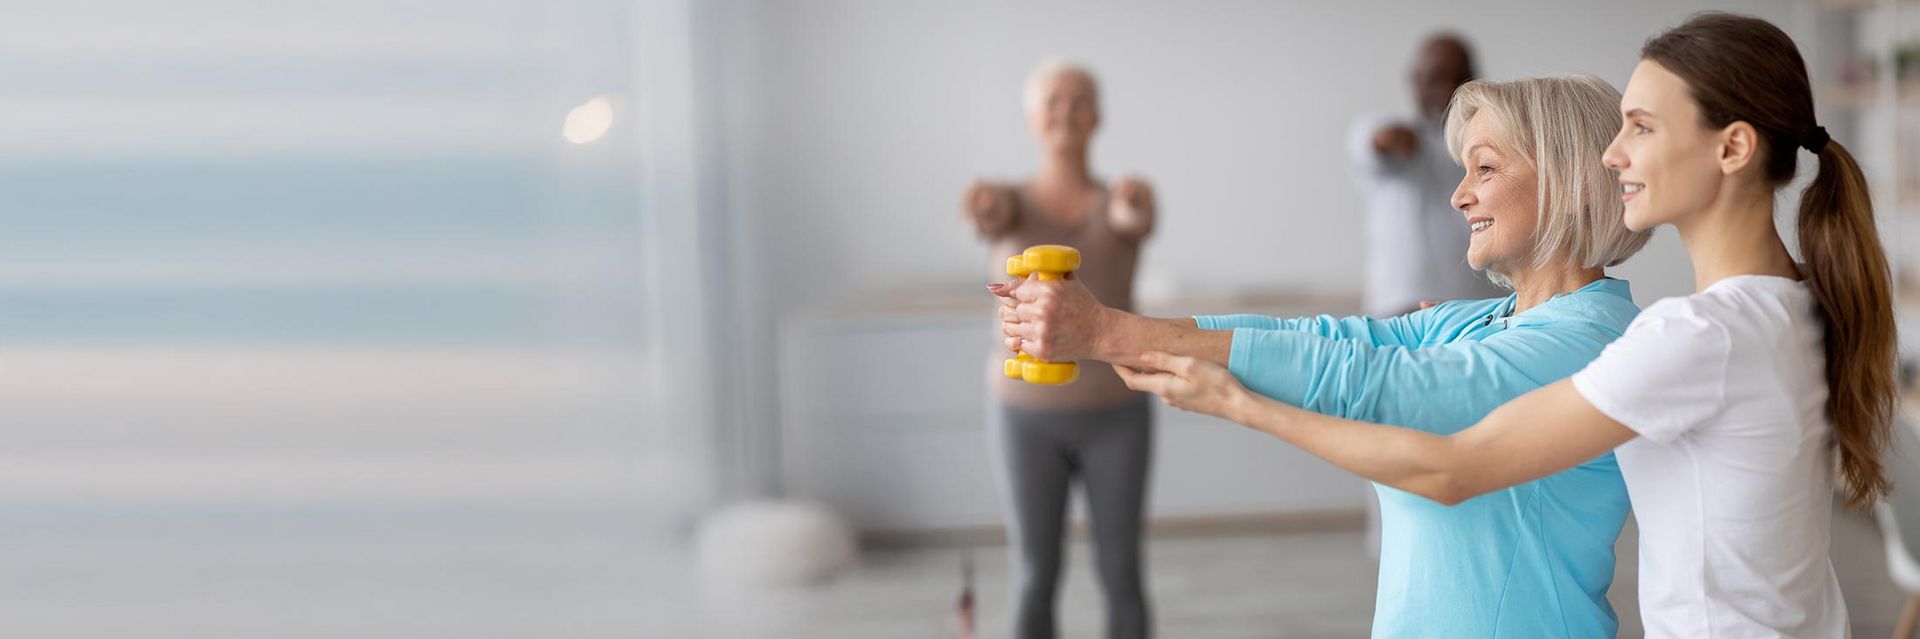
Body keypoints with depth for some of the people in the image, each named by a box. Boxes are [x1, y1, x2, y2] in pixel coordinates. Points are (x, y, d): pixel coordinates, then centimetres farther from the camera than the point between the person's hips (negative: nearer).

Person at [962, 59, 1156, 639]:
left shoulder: (1126, 201, -1)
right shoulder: (1008, 204, -2)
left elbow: (1136, 219, -27)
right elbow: (994, 213, -29)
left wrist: (1135, 202, -54)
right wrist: (981, 206, -56)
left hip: (1114, 415, 1)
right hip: (1029, 416, 0)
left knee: (1121, 575, 6)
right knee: (1035, 577, 5)